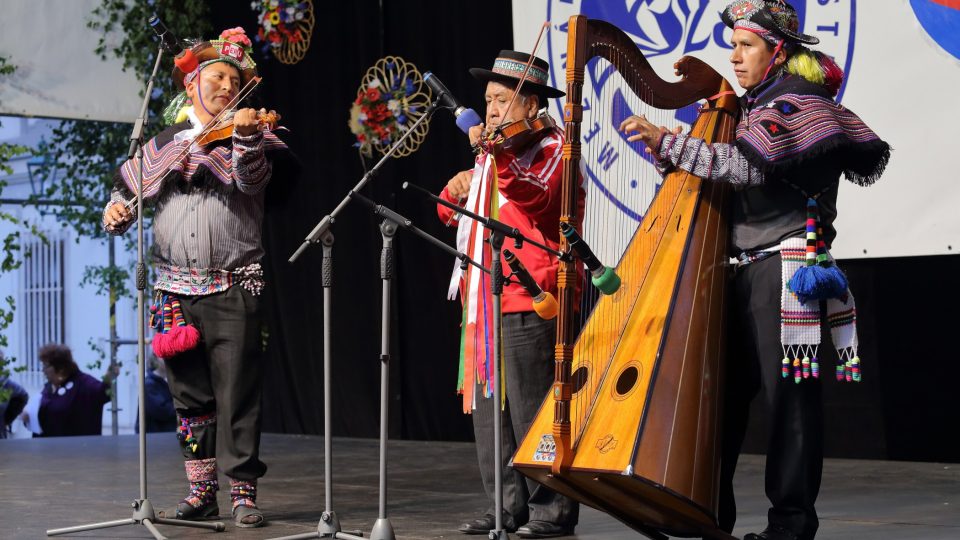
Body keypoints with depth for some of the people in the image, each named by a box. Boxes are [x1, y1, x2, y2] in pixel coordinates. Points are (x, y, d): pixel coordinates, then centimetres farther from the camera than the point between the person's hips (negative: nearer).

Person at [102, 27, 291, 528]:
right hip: (176, 288, 3)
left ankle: (243, 491, -2)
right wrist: (117, 209, 3)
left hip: (233, 289, -3)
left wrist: (246, 138, -33)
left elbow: (252, 179, -15)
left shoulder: (247, 139, 5)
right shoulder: (164, 144, 13)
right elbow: (129, 183, 24)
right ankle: (201, 491, 14)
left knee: (237, 391, -6)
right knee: (190, 394, 7)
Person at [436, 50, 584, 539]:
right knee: (486, 405, 7)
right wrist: (454, 192, 2)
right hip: (485, 297, 8)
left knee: (532, 405, -7)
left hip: (528, 299, -8)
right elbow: (455, 216, 25)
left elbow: (536, 197, -22)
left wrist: (497, 154, -36)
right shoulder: (492, 155, 21)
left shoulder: (551, 147, -2)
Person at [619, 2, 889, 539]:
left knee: (788, 395, -6)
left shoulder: (798, 102, -8)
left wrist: (667, 141, -22)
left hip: (787, 269, -9)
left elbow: (747, 167, -22)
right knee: (725, 389, 8)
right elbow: (735, 177, 18)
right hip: (751, 271, 9)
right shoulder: (756, 105, 19)